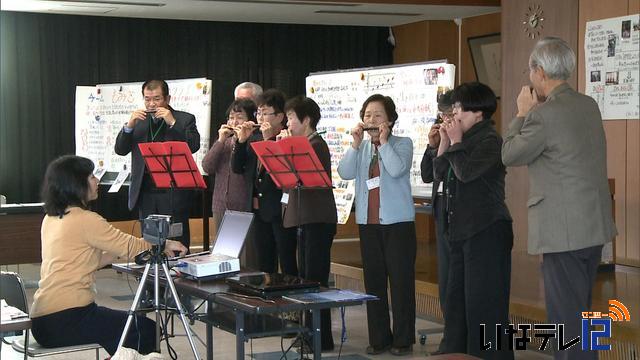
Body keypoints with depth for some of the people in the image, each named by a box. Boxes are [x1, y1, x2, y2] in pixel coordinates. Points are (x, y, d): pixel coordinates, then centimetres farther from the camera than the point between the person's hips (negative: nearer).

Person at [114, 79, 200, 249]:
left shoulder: (185, 119, 4)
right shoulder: (139, 120, 13)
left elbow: (194, 146, -10)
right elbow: (120, 150, 8)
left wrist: (172, 123, -16)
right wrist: (129, 125, -7)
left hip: (174, 192, -3)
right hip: (146, 192, 3)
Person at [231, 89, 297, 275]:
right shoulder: (254, 136, 11)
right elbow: (236, 168, 10)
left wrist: (269, 139, -20)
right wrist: (241, 141, -3)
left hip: (281, 211, -7)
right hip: (258, 210, 7)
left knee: (288, 267, -1)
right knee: (264, 267, 14)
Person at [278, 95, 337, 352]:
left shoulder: (316, 144, -13)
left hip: (318, 220, -10)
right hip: (305, 219, 10)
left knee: (315, 279, -8)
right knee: (306, 277, 13)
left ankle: (322, 338, -4)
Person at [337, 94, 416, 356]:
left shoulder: (402, 144, 0)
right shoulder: (361, 148, 12)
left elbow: (397, 170, -19)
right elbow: (345, 173, -4)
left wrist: (383, 141, -12)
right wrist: (356, 143, -9)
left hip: (397, 221, -5)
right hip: (368, 222, 5)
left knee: (401, 280, -2)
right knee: (373, 282, 7)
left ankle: (403, 339, 5)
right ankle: (378, 338, 15)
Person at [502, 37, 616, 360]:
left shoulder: (544, 115, -18)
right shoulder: (589, 105, 8)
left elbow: (510, 156, -5)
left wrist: (523, 113, 4)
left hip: (564, 233, -9)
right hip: (594, 227, 9)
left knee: (566, 317, -1)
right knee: (580, 312, 20)